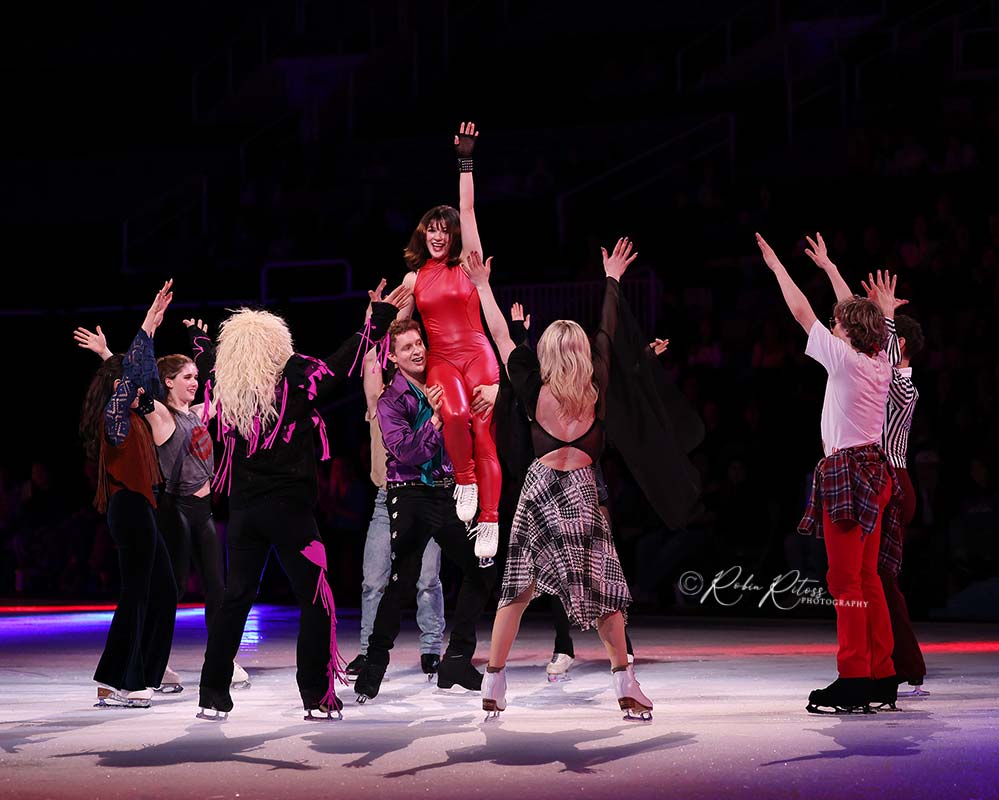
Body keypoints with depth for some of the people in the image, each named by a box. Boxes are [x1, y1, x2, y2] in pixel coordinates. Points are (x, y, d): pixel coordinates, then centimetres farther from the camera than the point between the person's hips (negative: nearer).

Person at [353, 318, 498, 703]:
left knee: (482, 569, 4)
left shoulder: (443, 386, 10)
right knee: (401, 580, -11)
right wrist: (435, 417, -19)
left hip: (448, 492, 5)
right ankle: (374, 666, -2)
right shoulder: (391, 400, -3)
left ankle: (456, 661, 13)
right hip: (411, 495, -5)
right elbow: (404, 450, -15)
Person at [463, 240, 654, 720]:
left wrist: (482, 285, 13)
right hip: (582, 491, -1)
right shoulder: (596, 390, -3)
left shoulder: (535, 391, -4)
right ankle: (625, 687, 4)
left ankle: (492, 688, 5)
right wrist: (611, 279, 22)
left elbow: (500, 335, 3)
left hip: (540, 487, 1)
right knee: (603, 590, 6)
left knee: (517, 590, 7)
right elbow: (606, 334, 10)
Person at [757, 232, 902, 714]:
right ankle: (881, 679, 13)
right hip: (876, 471, 8)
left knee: (846, 580, -7)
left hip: (847, 472, -8)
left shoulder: (843, 358, -11)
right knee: (867, 579, 12)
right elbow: (860, 315, 25)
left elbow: (802, 312, -5)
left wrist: (776, 266, 6)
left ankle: (853, 682, -9)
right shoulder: (881, 362, 9)